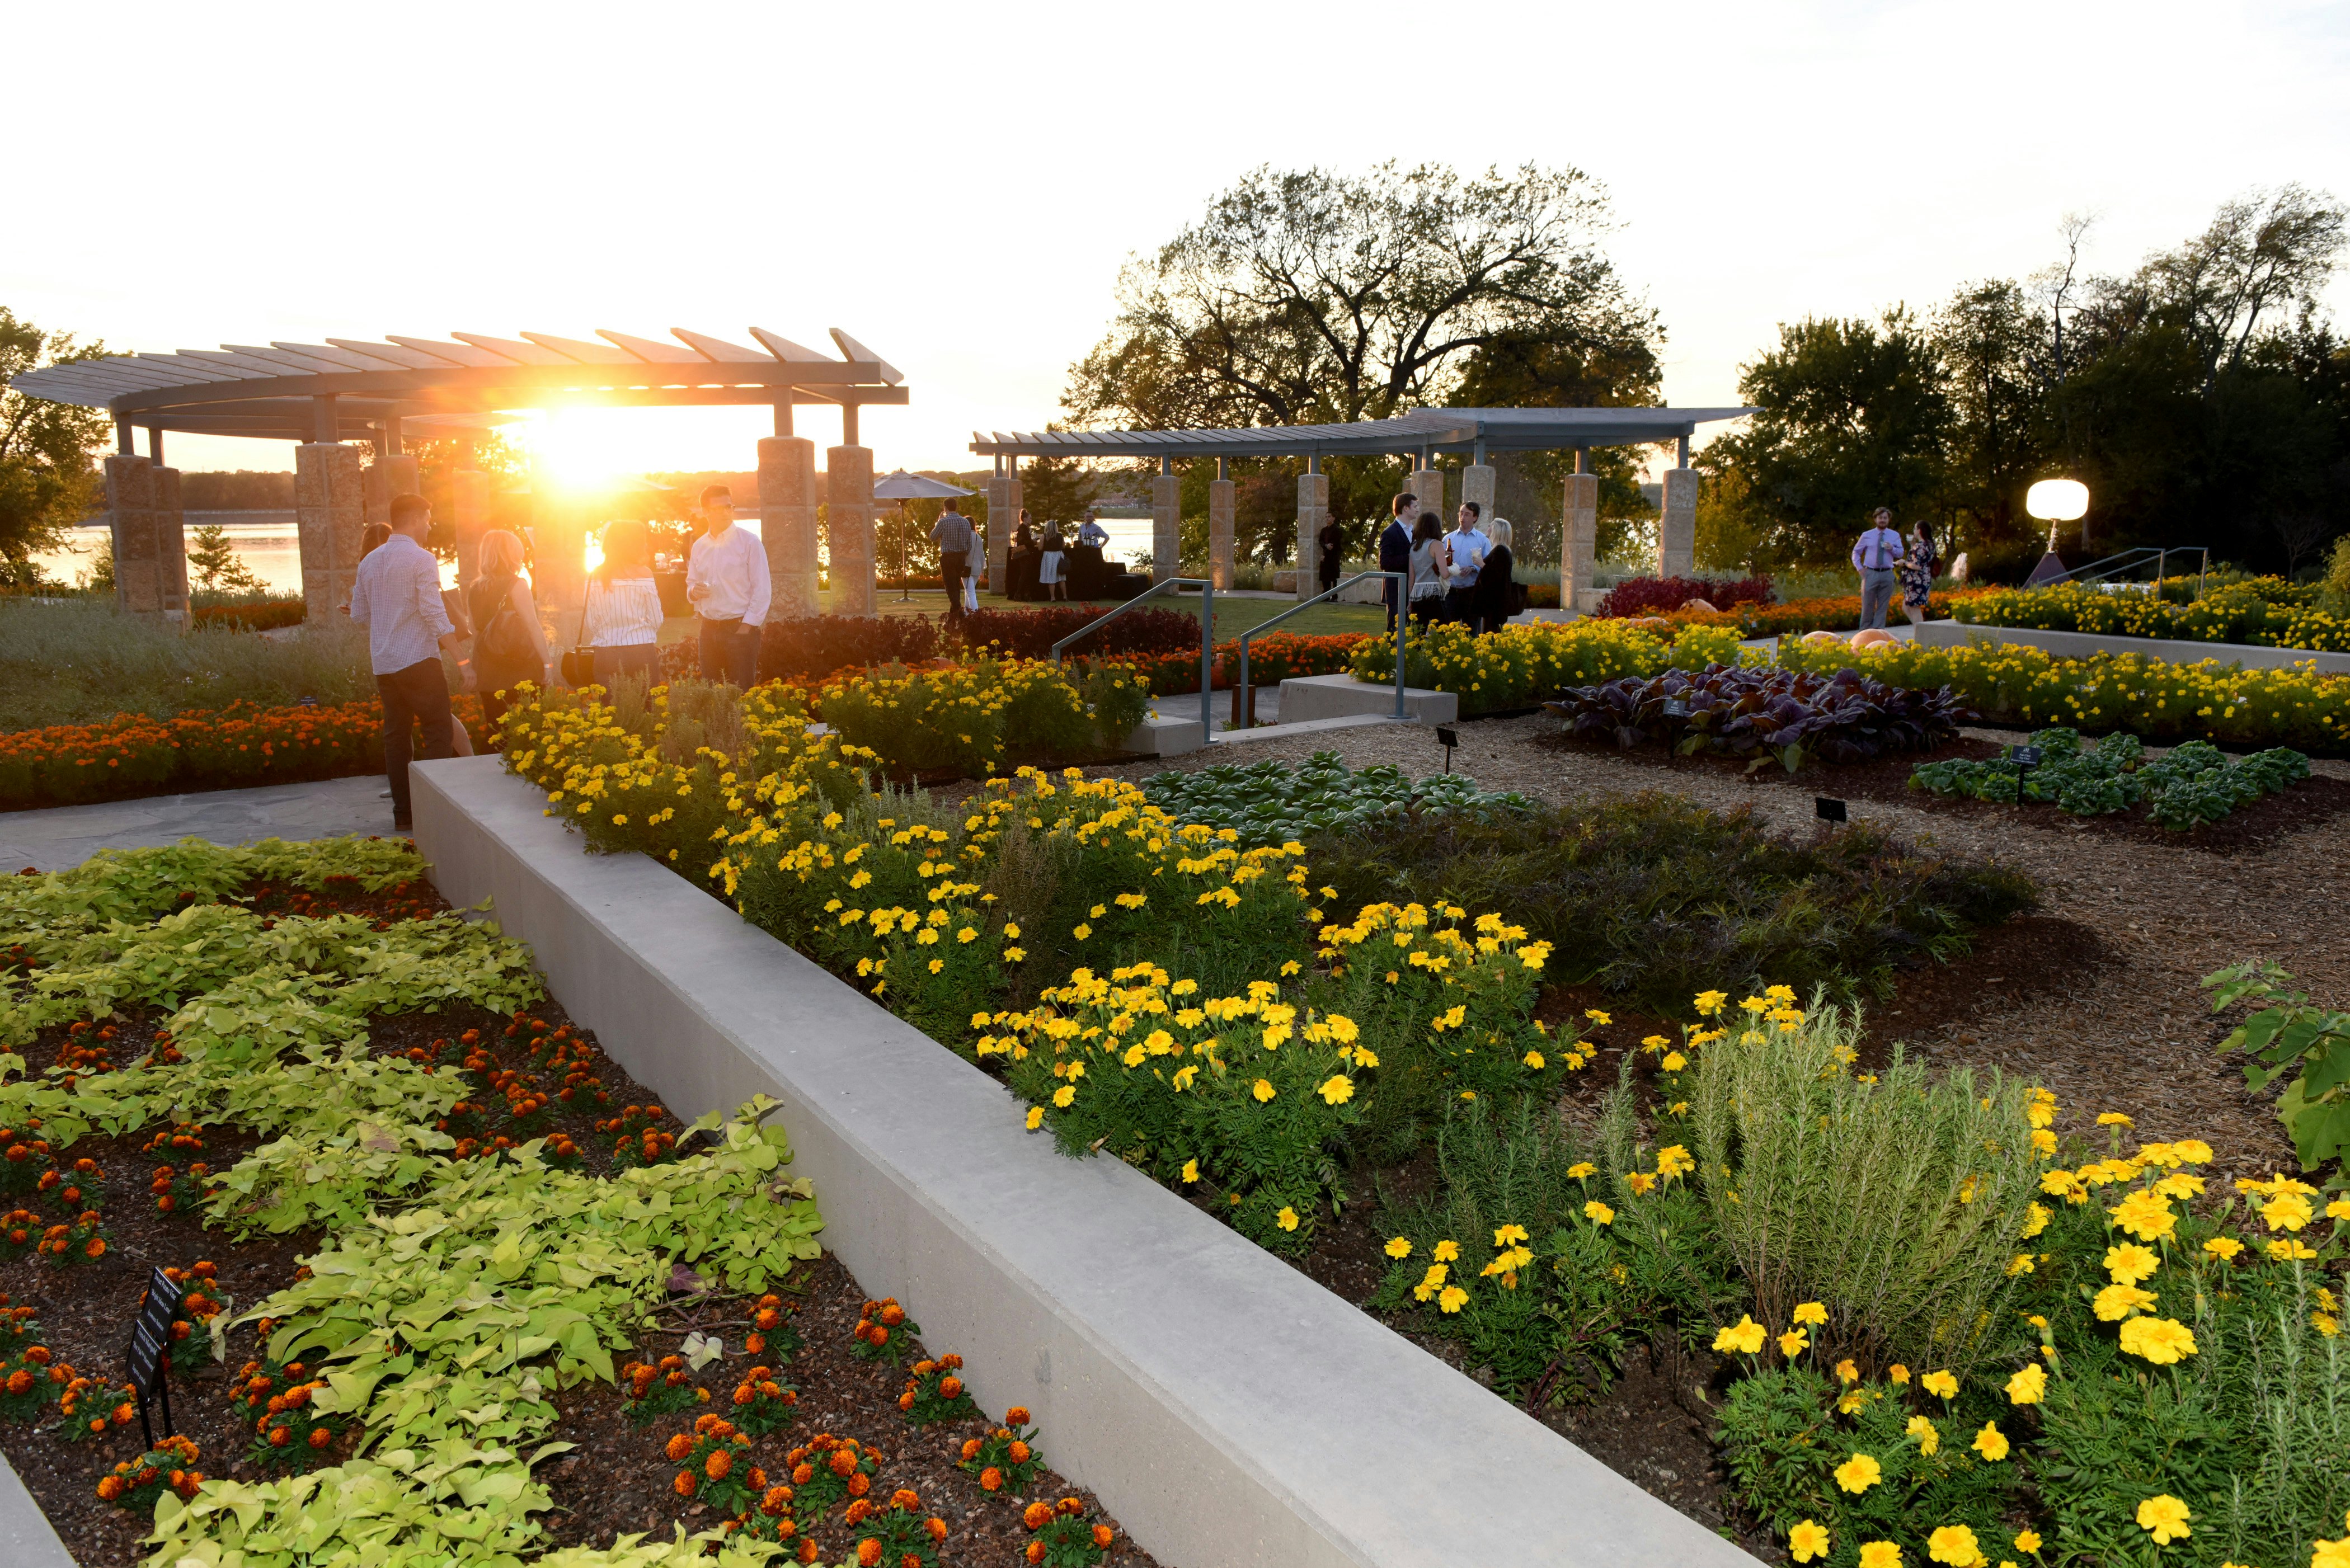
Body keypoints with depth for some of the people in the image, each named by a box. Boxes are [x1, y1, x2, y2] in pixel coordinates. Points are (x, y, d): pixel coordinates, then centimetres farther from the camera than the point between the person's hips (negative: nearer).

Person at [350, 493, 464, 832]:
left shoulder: (369, 561, 12)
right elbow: (434, 612, -16)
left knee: (396, 735, 9)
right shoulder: (422, 559, -9)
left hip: (383, 663, 7)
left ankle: (403, 813, 11)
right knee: (438, 730, -1)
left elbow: (359, 613, 16)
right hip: (418, 660, -7)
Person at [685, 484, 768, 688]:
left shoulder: (749, 542, -4)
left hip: (740, 628, -5)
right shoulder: (699, 546, 12)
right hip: (709, 630, 5)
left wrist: (747, 626, -13)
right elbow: (691, 585, 20)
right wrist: (694, 591, -4)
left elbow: (762, 589, -7)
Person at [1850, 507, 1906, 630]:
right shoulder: (1867, 536, 7)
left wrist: (1892, 549, -16)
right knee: (1867, 606, 1)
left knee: (1883, 607, 2)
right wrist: (1860, 568, 2)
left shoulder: (1895, 535, 9)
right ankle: (1864, 633, 8)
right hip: (1870, 574, -1)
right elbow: (1856, 552, 14)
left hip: (1887, 575, 1)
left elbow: (1900, 553, 6)